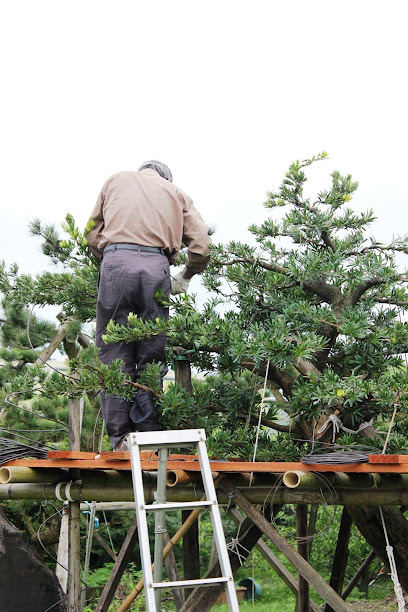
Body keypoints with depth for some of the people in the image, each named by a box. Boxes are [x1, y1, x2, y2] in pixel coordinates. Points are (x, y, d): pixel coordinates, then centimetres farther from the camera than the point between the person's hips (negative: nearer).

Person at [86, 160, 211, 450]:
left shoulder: (117, 180, 26)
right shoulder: (176, 192, 26)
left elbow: (93, 234, 19)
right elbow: (202, 245, 13)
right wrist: (184, 278, 27)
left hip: (117, 261, -1)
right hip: (157, 266, 1)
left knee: (115, 351, 1)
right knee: (153, 355, 5)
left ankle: (121, 437, -4)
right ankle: (148, 434, -1)